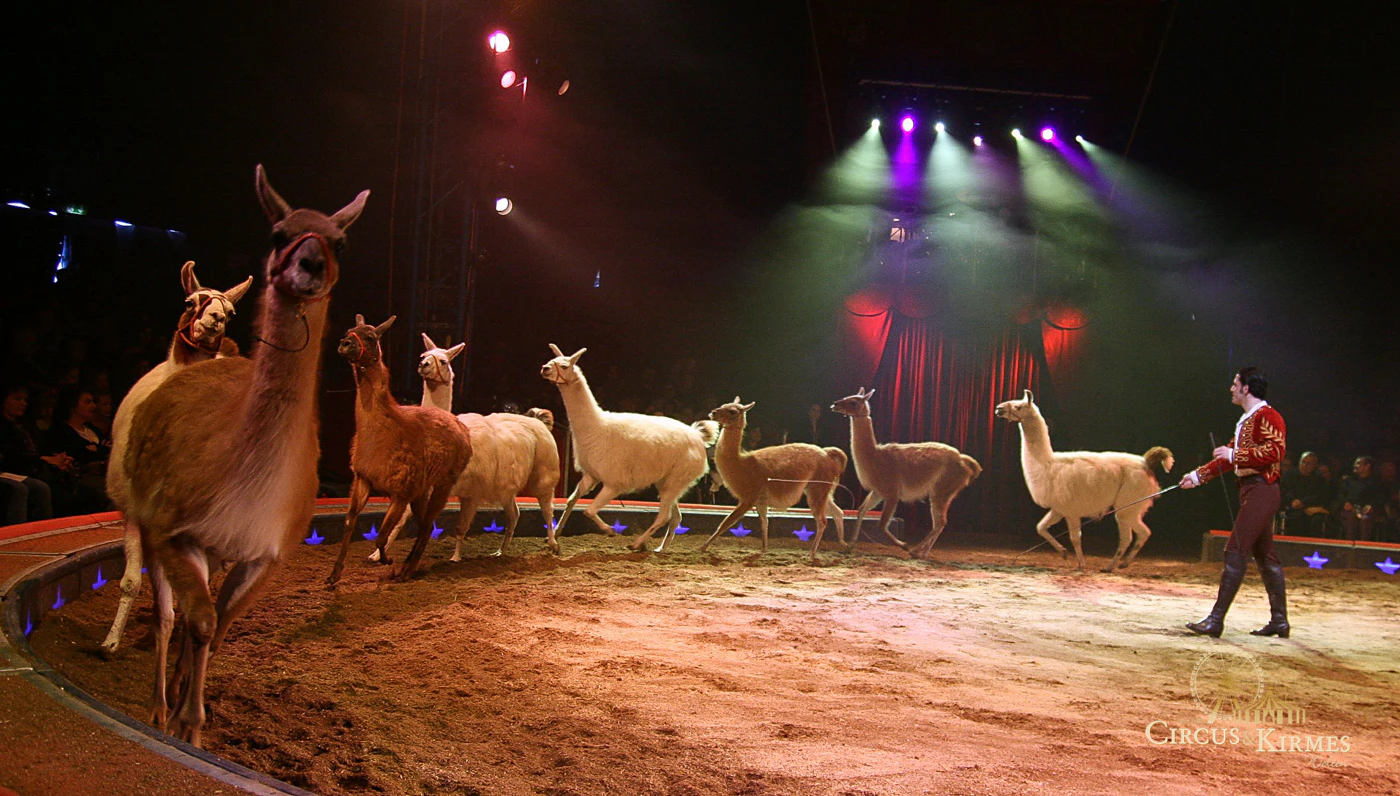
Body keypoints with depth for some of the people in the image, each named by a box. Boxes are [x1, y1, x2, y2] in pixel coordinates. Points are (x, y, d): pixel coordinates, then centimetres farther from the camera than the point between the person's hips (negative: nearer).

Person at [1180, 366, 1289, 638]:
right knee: (1264, 555, 12)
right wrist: (1198, 475, 25)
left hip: (1261, 491, -10)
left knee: (1235, 553, -12)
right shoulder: (1246, 420, 20)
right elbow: (1229, 456, 26)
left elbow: (1274, 451, -24)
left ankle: (1216, 620, -13)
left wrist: (1234, 454, -20)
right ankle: (1279, 621, 17)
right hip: (1251, 491, 10)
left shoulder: (1268, 416, -11)